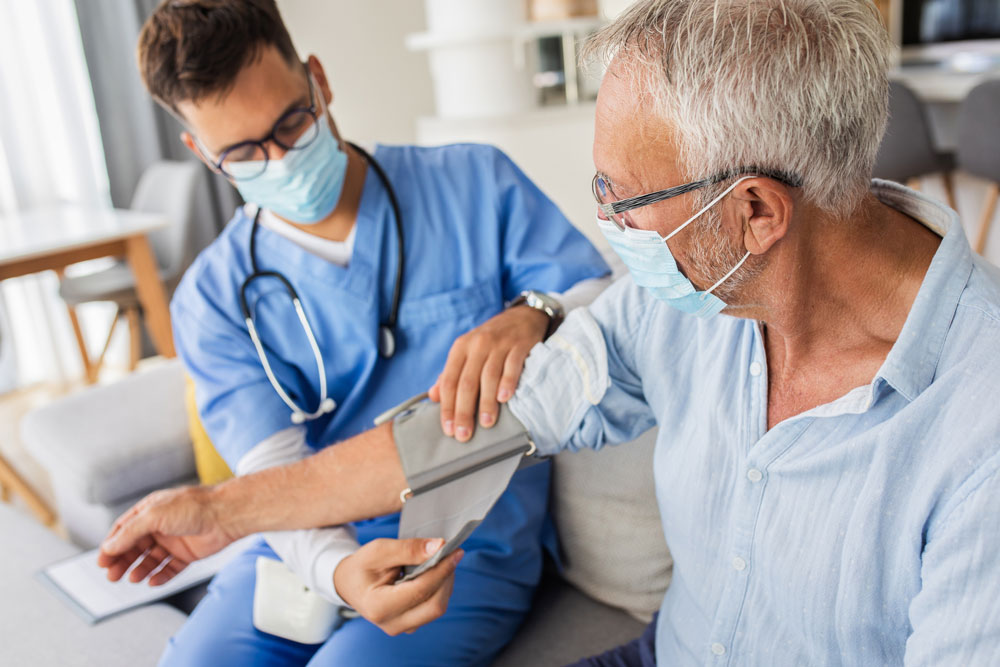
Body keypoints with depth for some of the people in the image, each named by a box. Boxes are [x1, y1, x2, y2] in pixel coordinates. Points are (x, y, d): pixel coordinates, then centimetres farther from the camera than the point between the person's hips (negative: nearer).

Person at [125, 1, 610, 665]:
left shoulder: (474, 185, -2)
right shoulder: (214, 297, 0)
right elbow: (273, 472, -10)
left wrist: (534, 315, -28)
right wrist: (340, 571, -32)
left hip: (473, 549, -2)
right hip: (310, 551, 3)